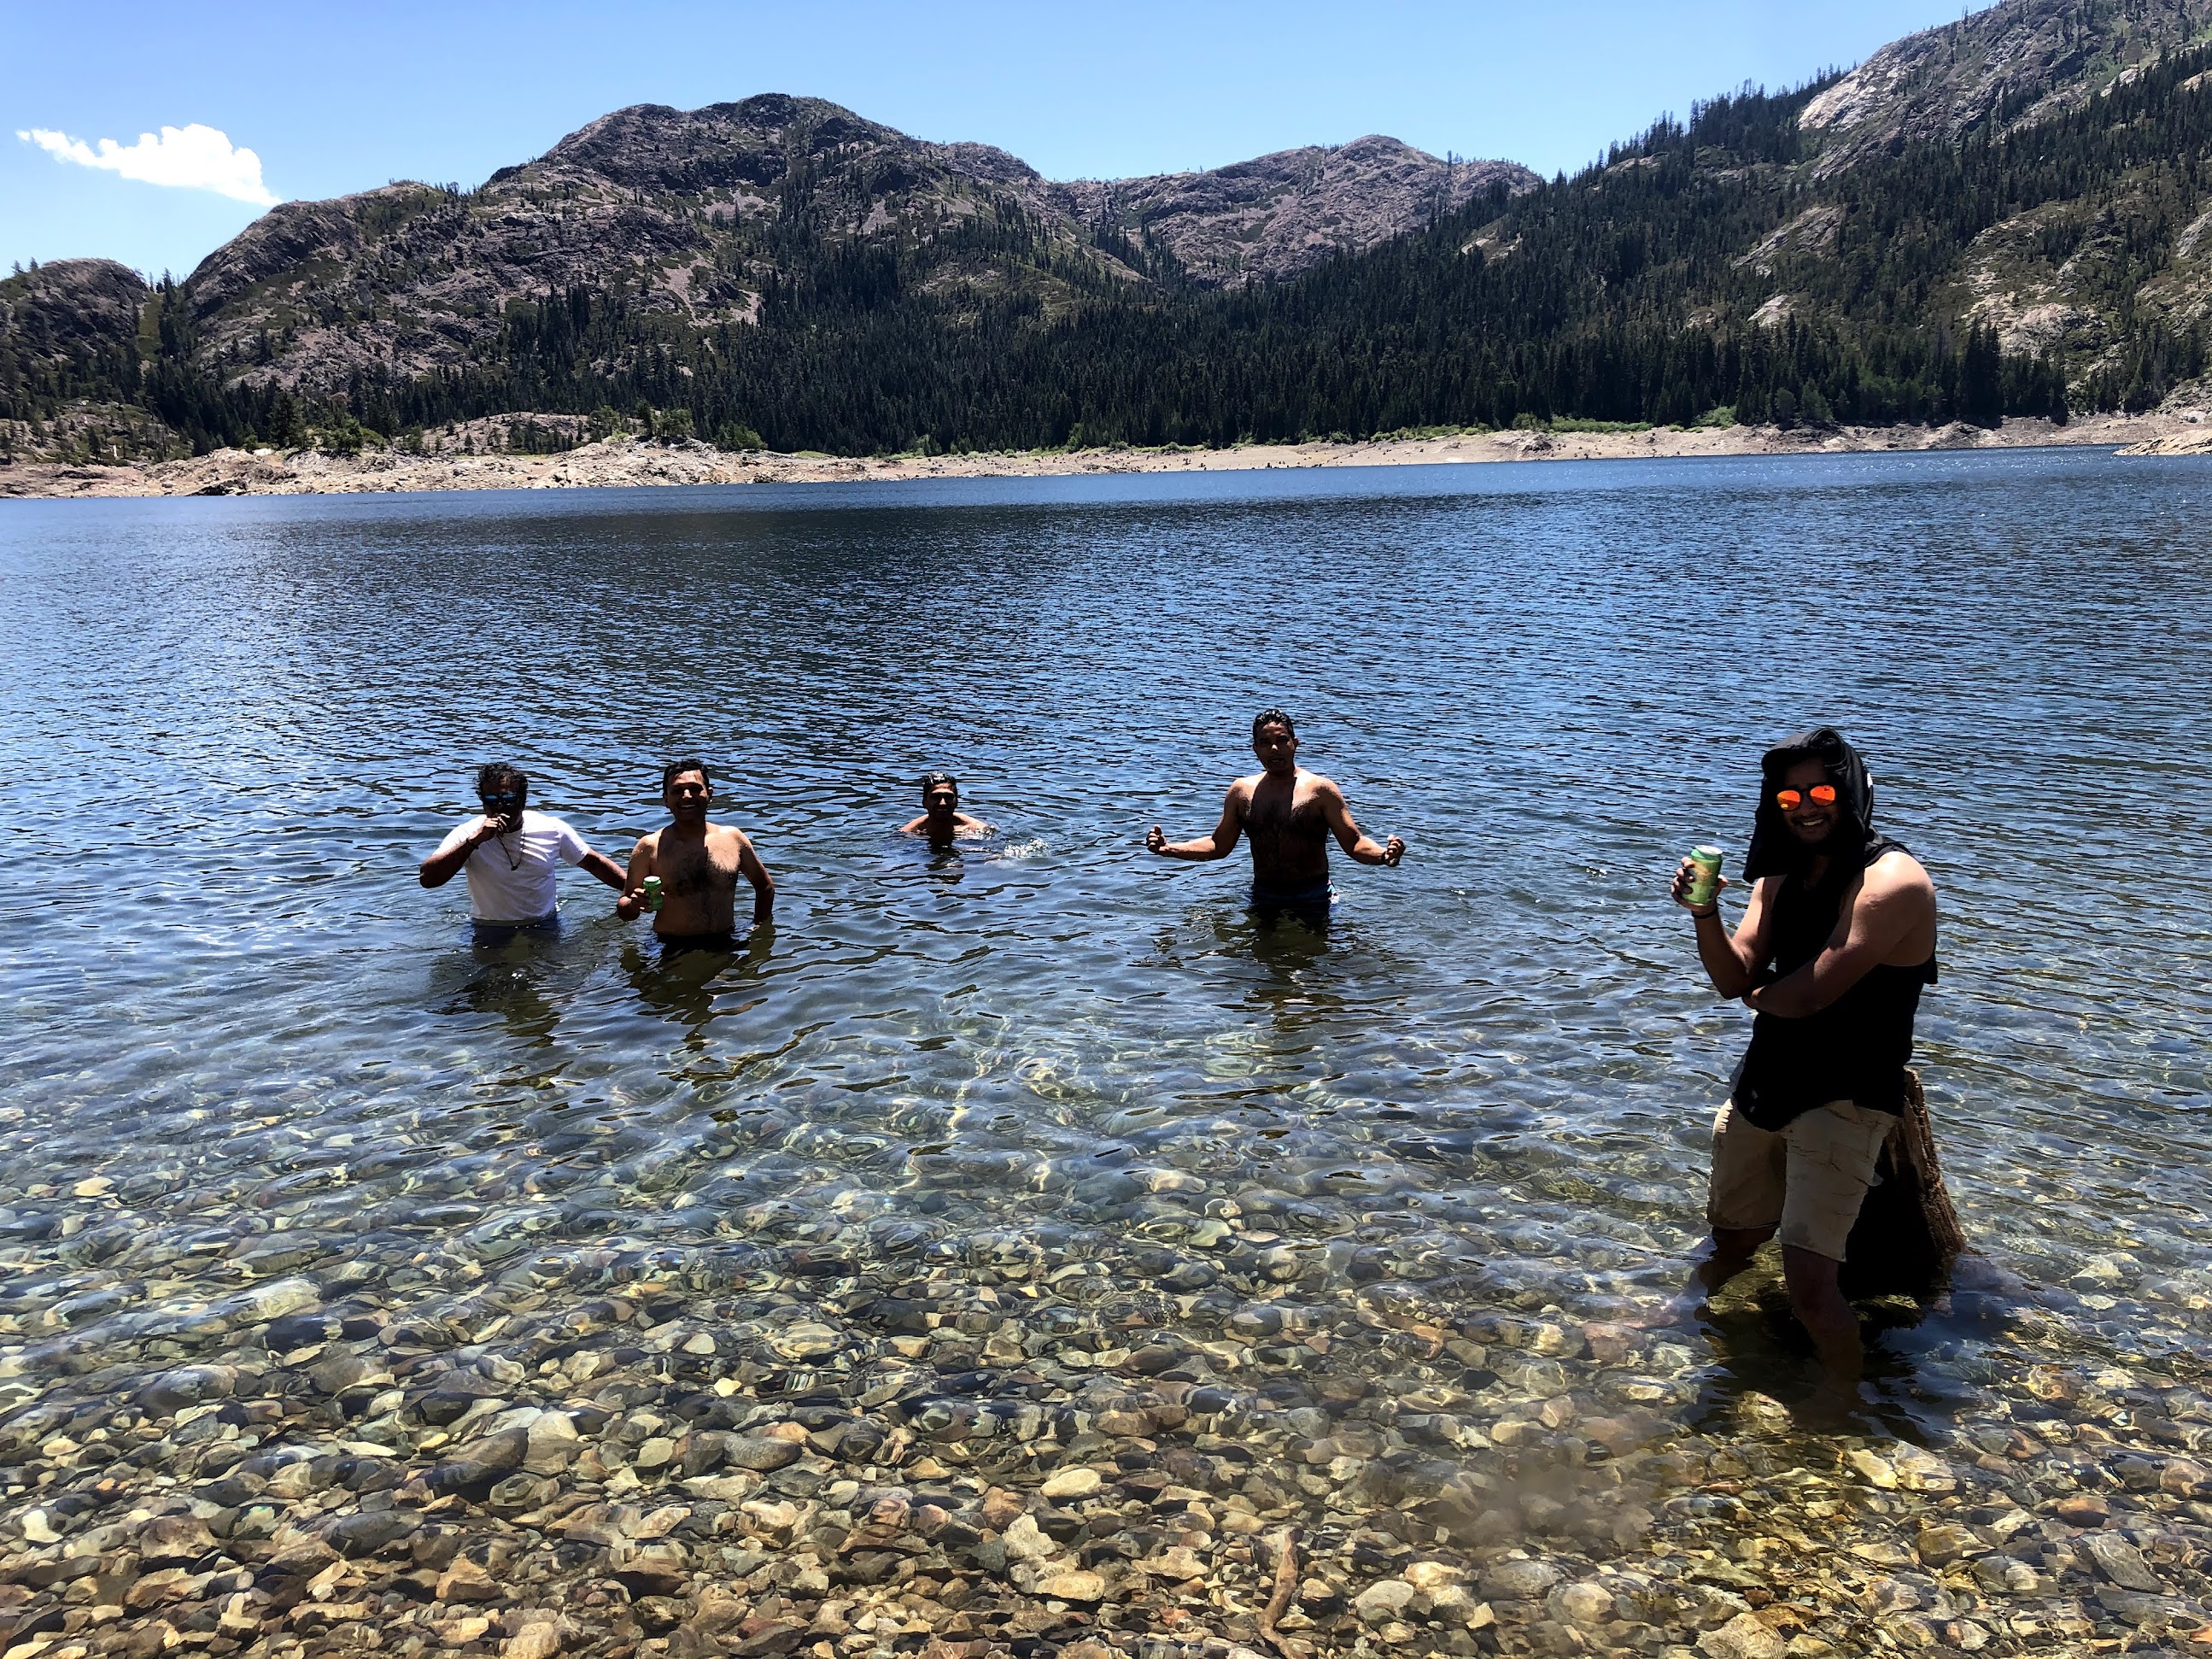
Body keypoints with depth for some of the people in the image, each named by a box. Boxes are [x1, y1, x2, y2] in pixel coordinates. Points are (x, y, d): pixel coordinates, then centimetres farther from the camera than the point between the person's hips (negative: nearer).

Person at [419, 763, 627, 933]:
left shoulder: (552, 830, -3)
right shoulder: (467, 834, -9)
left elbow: (595, 863, 8)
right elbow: (427, 879, -20)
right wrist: (475, 841, -27)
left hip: (545, 926, 1)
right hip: (489, 932, -1)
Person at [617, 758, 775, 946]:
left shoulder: (733, 838, 5)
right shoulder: (650, 847, -3)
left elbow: (765, 887, 21)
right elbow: (623, 911, 2)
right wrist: (634, 904, -19)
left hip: (726, 944, 3)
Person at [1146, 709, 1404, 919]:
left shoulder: (1319, 789, -8)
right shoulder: (1242, 790, 3)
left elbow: (1354, 843, -9)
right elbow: (1219, 845, 11)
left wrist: (1383, 854, -31)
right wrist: (1168, 848, -2)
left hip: (1312, 897, -3)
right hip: (1263, 897, 3)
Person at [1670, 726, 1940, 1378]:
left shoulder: (1893, 881, -16)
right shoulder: (1780, 878, 9)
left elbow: (1809, 995, -21)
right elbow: (1733, 979, 0)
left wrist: (1759, 995, 0)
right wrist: (1704, 914, -18)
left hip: (1845, 1100, -7)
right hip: (1760, 1088, 7)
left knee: (1808, 1284, -14)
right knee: (1732, 1241, 22)